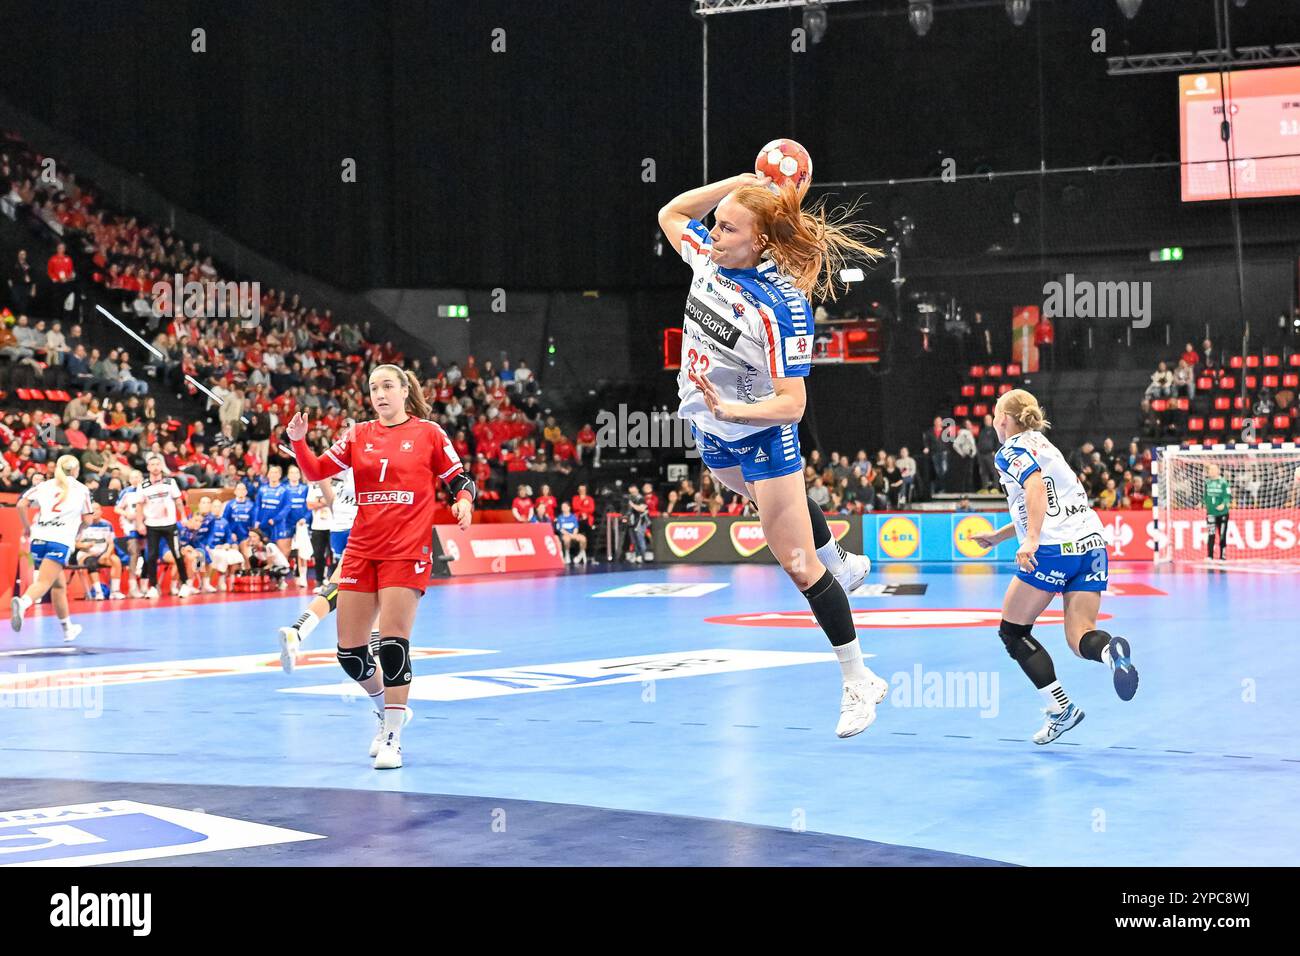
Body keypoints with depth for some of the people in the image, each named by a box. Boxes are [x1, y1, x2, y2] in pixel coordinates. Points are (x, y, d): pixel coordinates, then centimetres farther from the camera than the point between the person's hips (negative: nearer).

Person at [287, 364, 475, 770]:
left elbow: (459, 479, 6)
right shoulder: (358, 435, 10)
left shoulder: (429, 433, 2)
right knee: (349, 650, 3)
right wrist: (298, 441, -12)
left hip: (407, 551, -4)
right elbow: (316, 471, 4)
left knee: (393, 643, -12)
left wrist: (464, 502, -15)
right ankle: (390, 708, 29)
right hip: (361, 550, 4)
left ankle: (393, 739, -3)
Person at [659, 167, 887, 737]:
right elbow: (671, 214, 8)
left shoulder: (781, 305, -32)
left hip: (762, 437, -8)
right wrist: (739, 183, -5)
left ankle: (859, 682, 6)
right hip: (711, 435, 8)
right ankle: (840, 565, 62)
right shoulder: (708, 258, -13)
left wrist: (732, 410, -46)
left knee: (796, 563, -5)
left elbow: (792, 403, -31)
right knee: (777, 500, 34)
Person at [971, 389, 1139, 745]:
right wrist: (998, 535, 40)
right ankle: (1110, 650, -35)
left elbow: (1036, 488, -19)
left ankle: (1061, 707, -2)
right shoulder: (1041, 445, 26)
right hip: (1093, 543, 8)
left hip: (1054, 548, -8)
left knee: (1012, 631, 8)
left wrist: (1031, 540, -29)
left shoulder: (1011, 449, 0)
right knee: (1080, 637, 2)